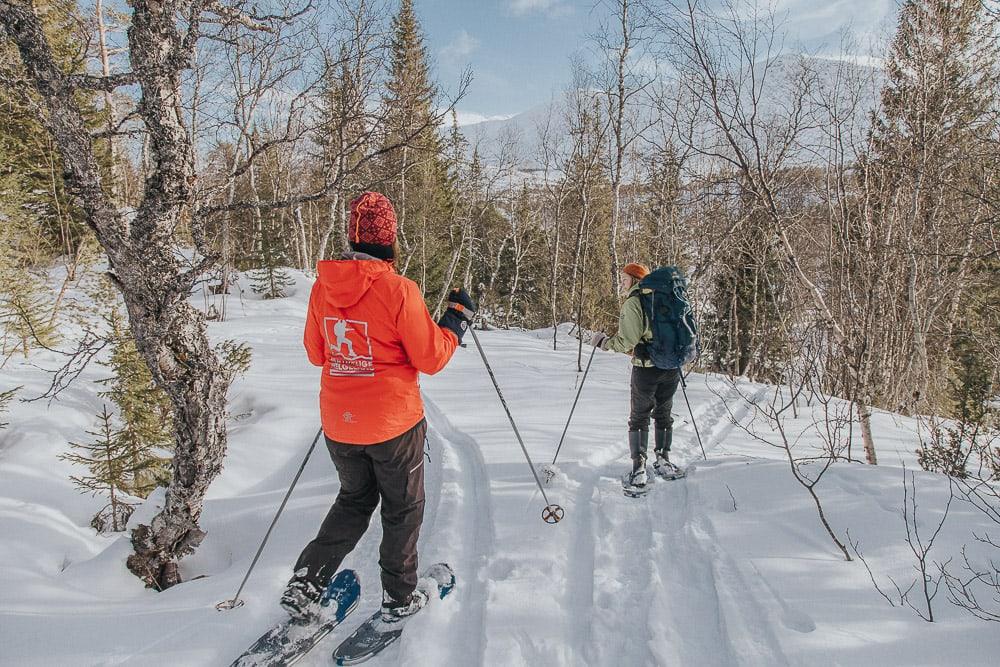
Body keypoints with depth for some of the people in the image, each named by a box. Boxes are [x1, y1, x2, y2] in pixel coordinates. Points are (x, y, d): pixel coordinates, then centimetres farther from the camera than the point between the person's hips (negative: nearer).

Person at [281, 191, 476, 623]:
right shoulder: (398, 290, -19)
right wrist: (458, 317, 1)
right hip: (394, 422, -5)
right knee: (403, 508, 17)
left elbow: (315, 353, 9)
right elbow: (431, 358, -12)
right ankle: (399, 597, 29)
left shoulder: (323, 287, -3)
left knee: (354, 500, 26)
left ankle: (304, 585, 20)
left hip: (339, 423, 5)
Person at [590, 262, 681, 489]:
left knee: (639, 417, 4)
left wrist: (604, 342, -4)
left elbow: (627, 341, -18)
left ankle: (639, 468, -1)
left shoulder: (633, 303, -11)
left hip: (647, 368, -6)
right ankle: (663, 458, 28)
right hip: (672, 367, 6)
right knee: (664, 414, 20)